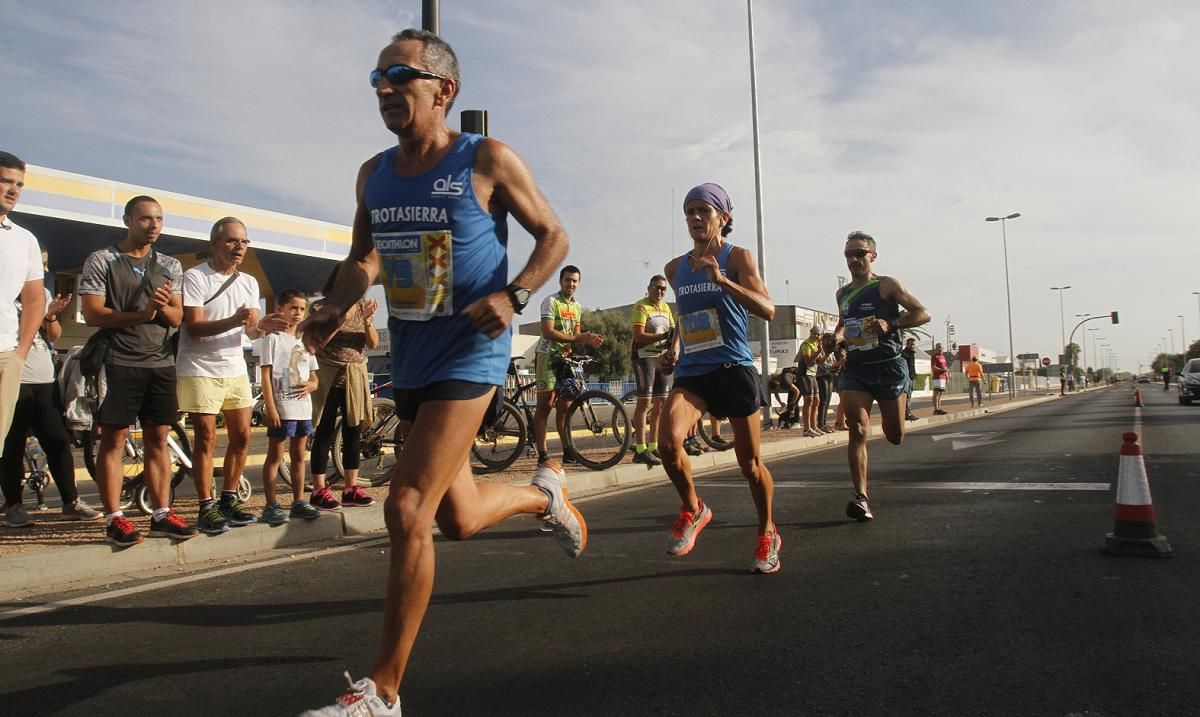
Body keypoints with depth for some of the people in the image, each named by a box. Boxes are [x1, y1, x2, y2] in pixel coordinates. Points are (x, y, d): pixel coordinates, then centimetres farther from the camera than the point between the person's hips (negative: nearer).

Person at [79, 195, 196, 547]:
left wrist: (164, 306, -12)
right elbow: (92, 314, -7)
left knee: (158, 440, 6)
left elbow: (178, 318, 11)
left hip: (161, 363, 4)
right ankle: (113, 519, 2)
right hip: (119, 362, -4)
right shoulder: (102, 261, 1)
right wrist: (140, 315, -18)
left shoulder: (170, 266, 14)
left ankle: (161, 515, 11)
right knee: (114, 439, -2)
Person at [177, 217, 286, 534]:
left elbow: (251, 331, 5)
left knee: (242, 436, 6)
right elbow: (194, 328, -18)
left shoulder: (248, 282, 9)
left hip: (235, 368, 6)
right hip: (199, 369, -6)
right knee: (206, 439, -5)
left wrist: (263, 326, -19)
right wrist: (233, 321, -34)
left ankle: (228, 500, 19)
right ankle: (206, 508, 2)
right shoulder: (195, 277, -10)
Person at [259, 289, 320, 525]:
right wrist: (270, 407, -16)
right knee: (275, 456, -1)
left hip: (303, 407, 6)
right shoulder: (273, 338, -3)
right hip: (281, 407, -6)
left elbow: (314, 379, 18)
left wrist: (310, 386, -6)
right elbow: (266, 375, -9)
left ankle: (299, 501, 18)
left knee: (299, 456, 11)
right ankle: (271, 505, 2)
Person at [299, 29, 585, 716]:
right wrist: (337, 305, -2)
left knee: (408, 511, -15)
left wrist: (513, 296, -19)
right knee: (459, 518, 16)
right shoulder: (374, 173, 8)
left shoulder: (489, 161, -8)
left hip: (470, 356, -7)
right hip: (410, 360, 7)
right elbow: (364, 257, 19)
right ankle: (545, 491, 48)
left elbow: (553, 236, -1)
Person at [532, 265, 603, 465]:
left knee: (565, 406, 6)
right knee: (545, 404, -6)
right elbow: (548, 332, -18)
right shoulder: (551, 302, -8)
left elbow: (576, 336, 15)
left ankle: (568, 452, 10)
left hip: (566, 358, 6)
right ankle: (542, 453, -5)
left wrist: (589, 340, -6)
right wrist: (576, 339, -23)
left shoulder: (577, 306, 16)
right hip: (548, 357, -6)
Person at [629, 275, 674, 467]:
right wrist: (663, 336, -26)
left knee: (660, 403, 7)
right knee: (645, 401, -11)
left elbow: (672, 330, 15)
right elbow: (639, 336, -18)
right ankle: (640, 450, -10)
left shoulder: (666, 307, 16)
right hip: (644, 356, -8)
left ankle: (653, 447, 14)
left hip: (663, 357, 8)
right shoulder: (641, 307, -8)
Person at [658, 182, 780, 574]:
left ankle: (767, 534, 31)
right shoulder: (675, 268, 13)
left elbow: (767, 309, -16)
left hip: (733, 369, -3)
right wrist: (675, 348, 14)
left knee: (751, 464, 5)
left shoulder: (737, 257, -2)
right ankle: (693, 509, 4)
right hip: (691, 373, 3)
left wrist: (721, 279, -26)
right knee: (668, 442, -24)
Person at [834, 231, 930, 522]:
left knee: (895, 437, 7)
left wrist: (891, 324, -22)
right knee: (858, 432, -13)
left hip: (889, 368, -3)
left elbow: (923, 314, -6)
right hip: (855, 370, 3)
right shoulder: (842, 294, 12)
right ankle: (861, 497, -15)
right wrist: (838, 336, 7)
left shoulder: (887, 285, -4)